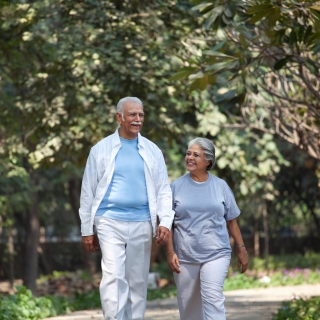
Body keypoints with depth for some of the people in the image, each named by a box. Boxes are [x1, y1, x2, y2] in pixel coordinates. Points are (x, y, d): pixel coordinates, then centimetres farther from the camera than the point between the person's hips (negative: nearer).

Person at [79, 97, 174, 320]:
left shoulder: (152, 151, 9)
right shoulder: (101, 149, 4)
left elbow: (163, 190, 7)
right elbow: (88, 191, 7)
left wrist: (165, 222, -8)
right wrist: (86, 230, 4)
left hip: (142, 224, 3)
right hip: (110, 222, -2)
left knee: (138, 282, 7)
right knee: (113, 277, -15)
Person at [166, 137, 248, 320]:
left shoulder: (220, 186, 5)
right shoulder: (177, 186, 4)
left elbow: (231, 221, 10)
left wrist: (242, 249, 8)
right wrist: (170, 252, -4)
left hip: (216, 254, -1)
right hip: (185, 257, 1)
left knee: (213, 298, -16)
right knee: (189, 305, 6)